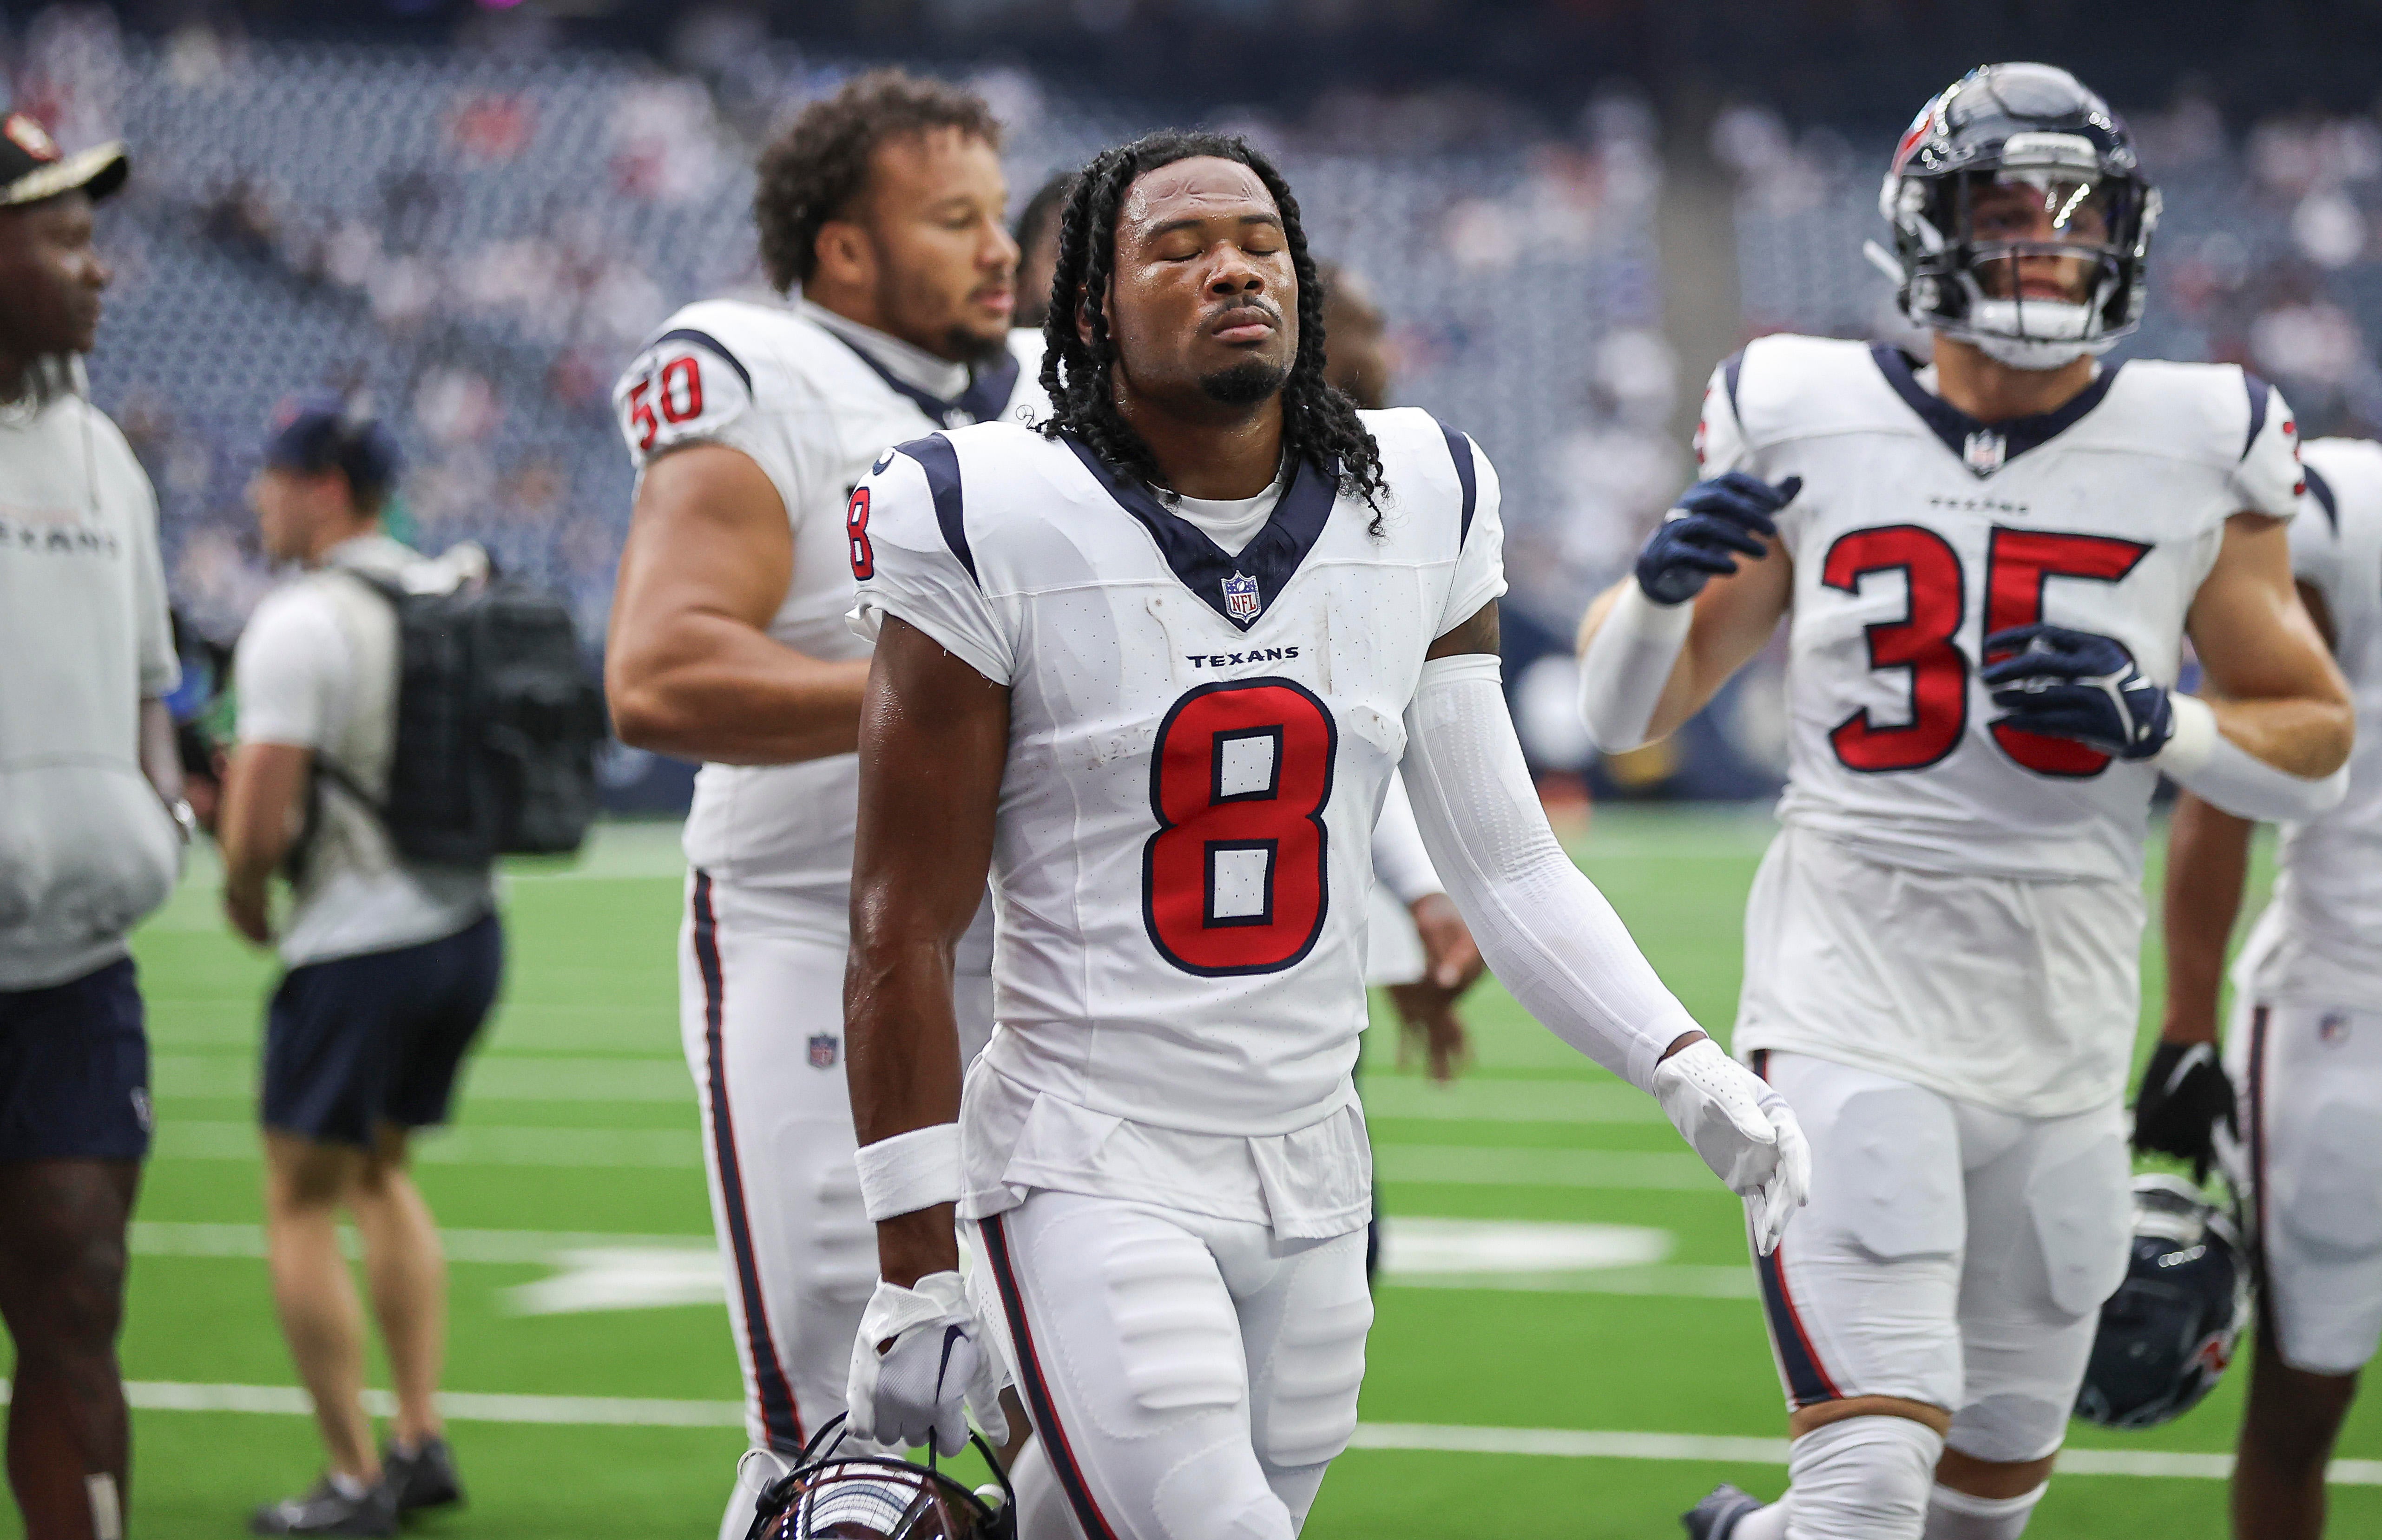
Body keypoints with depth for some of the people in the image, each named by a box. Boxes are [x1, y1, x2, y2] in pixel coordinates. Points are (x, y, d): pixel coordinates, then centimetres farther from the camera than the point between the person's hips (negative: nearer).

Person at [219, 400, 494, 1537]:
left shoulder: (299, 623, -16)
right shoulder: (461, 594, 7)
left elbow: (263, 821, -21)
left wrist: (243, 890, 2)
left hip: (359, 946, -7)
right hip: (467, 926, 7)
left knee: (302, 1203, 4)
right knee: (381, 1174, 23)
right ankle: (422, 1442, 18)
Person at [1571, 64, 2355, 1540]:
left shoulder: (2196, 453, 1)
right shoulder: (1807, 428, 0)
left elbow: (2317, 741, 8)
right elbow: (1625, 713, 8)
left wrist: (2158, 724, -12)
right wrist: (1667, 580, -13)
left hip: (2066, 1020, 3)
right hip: (1855, 990, -3)